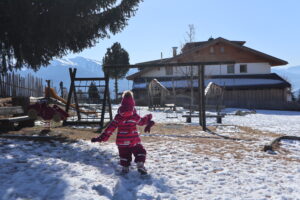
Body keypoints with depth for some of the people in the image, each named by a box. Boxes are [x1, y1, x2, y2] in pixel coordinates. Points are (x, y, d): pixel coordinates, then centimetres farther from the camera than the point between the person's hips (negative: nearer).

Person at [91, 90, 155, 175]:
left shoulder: (118, 117, -5)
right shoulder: (135, 116, -7)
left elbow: (110, 128, -6)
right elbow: (142, 121, 13)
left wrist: (102, 137, -2)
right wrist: (149, 120, 33)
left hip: (122, 141, 1)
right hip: (134, 140, -1)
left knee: (124, 155, 18)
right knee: (140, 152, 12)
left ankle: (125, 167, 12)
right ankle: (140, 165, -6)